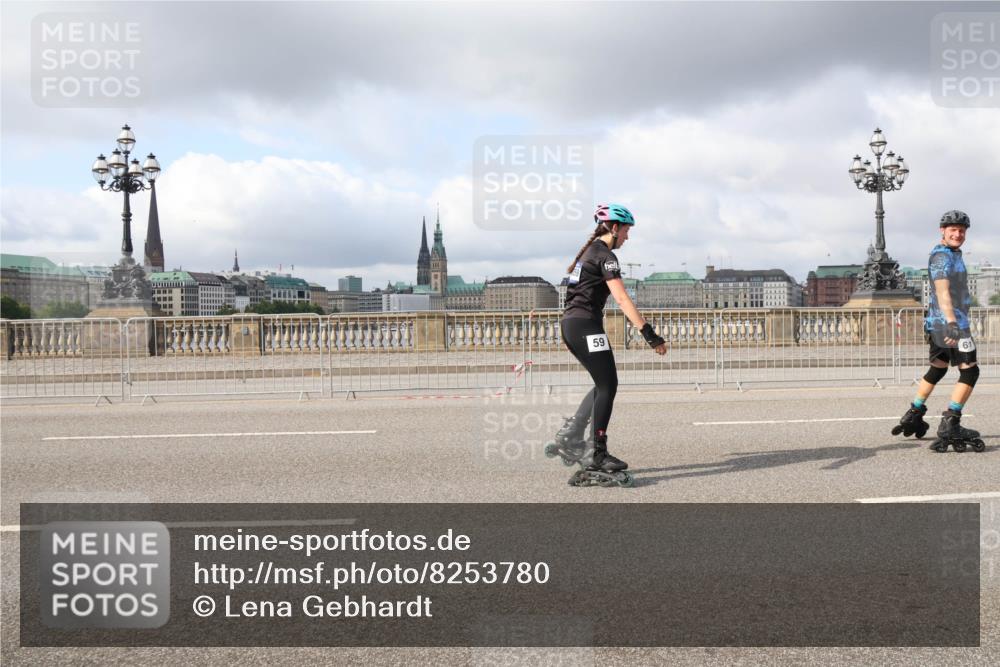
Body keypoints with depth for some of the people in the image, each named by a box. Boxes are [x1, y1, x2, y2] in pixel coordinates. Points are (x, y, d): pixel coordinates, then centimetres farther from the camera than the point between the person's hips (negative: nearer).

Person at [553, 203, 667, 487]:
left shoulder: (589, 251, 19)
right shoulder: (605, 256, -11)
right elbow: (622, 298, -21)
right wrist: (649, 333, -27)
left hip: (569, 324, 10)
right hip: (586, 325, -10)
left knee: (604, 384, 15)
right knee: (607, 386, -6)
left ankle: (569, 436, 13)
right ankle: (597, 458, -7)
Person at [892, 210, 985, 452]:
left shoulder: (952, 255, 20)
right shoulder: (942, 256, -13)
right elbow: (942, 291, -28)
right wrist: (952, 323, -40)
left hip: (937, 323, 10)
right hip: (950, 323, -10)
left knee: (937, 368, 19)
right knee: (969, 371, -9)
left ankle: (913, 416, 26)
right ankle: (950, 425, -11)